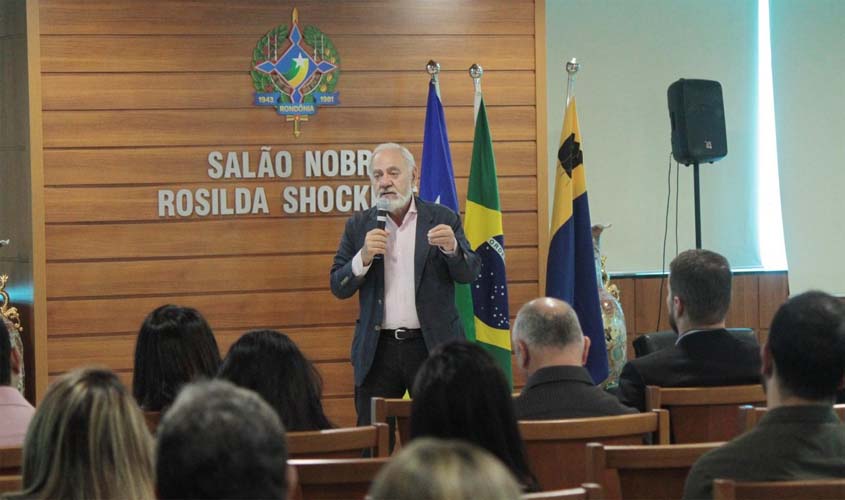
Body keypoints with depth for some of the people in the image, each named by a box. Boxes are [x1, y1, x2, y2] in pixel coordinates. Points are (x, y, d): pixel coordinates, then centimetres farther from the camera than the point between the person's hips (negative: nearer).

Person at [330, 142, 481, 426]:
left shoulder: (443, 220, 4)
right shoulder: (359, 226, 8)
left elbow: (470, 273, -1)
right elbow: (338, 288, 4)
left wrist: (452, 247, -22)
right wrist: (364, 257, -14)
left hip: (432, 347, -1)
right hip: (377, 349, 1)